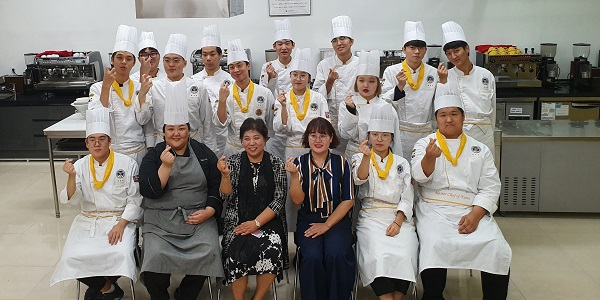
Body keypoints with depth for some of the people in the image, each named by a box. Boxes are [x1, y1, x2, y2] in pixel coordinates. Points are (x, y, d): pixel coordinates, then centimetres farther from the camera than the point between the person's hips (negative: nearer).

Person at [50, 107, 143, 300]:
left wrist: (121, 225, -14)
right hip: (88, 221, 3)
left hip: (121, 219, -2)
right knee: (73, 258, -23)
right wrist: (72, 176, -20)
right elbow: (72, 200, -3)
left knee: (120, 254, -30)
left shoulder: (127, 164, -3)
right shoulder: (80, 166, 5)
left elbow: (135, 201, -2)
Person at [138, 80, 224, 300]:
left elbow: (217, 187, 7)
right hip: (161, 219, 0)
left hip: (199, 218, 1)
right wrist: (166, 166, -17)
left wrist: (209, 211, -9)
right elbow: (149, 192, -6)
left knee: (208, 253, -24)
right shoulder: (154, 156, 6)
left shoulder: (204, 153, 8)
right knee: (155, 256, -25)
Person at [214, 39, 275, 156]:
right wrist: (222, 100, -17)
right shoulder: (225, 93, 1)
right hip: (233, 149, 1)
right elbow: (221, 123, -8)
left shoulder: (265, 93, -3)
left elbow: (273, 126, 4)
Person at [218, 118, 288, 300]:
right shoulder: (233, 162, 7)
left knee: (272, 251, -29)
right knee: (237, 253, -29)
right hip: (238, 222, 0)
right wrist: (225, 175, -17)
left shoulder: (276, 164, 4)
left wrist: (256, 223, -11)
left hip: (268, 222, 0)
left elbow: (279, 200, -1)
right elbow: (227, 197, 1)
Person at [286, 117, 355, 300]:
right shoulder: (300, 163, 4)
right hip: (308, 221, 0)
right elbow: (297, 200, -3)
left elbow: (348, 200, 0)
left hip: (337, 220, 0)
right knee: (312, 257, -26)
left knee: (336, 255, -27)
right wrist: (294, 175, -19)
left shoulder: (341, 163, 3)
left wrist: (327, 225, -8)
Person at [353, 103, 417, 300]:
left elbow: (407, 199, 8)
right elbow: (359, 179, -13)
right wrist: (366, 157, -32)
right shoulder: (360, 158, 11)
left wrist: (397, 222, -8)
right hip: (371, 217, -1)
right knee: (380, 256, -30)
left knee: (404, 256, -27)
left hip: (399, 218, 2)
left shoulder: (402, 163, 15)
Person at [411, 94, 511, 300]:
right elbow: (420, 176, -9)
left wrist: (475, 215, -10)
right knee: (435, 247, -31)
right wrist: (430, 157, -32)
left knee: (498, 250, -22)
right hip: (435, 210, -2)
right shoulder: (424, 144, 9)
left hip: (473, 211, 2)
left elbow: (490, 188, 7)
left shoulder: (480, 150, 15)